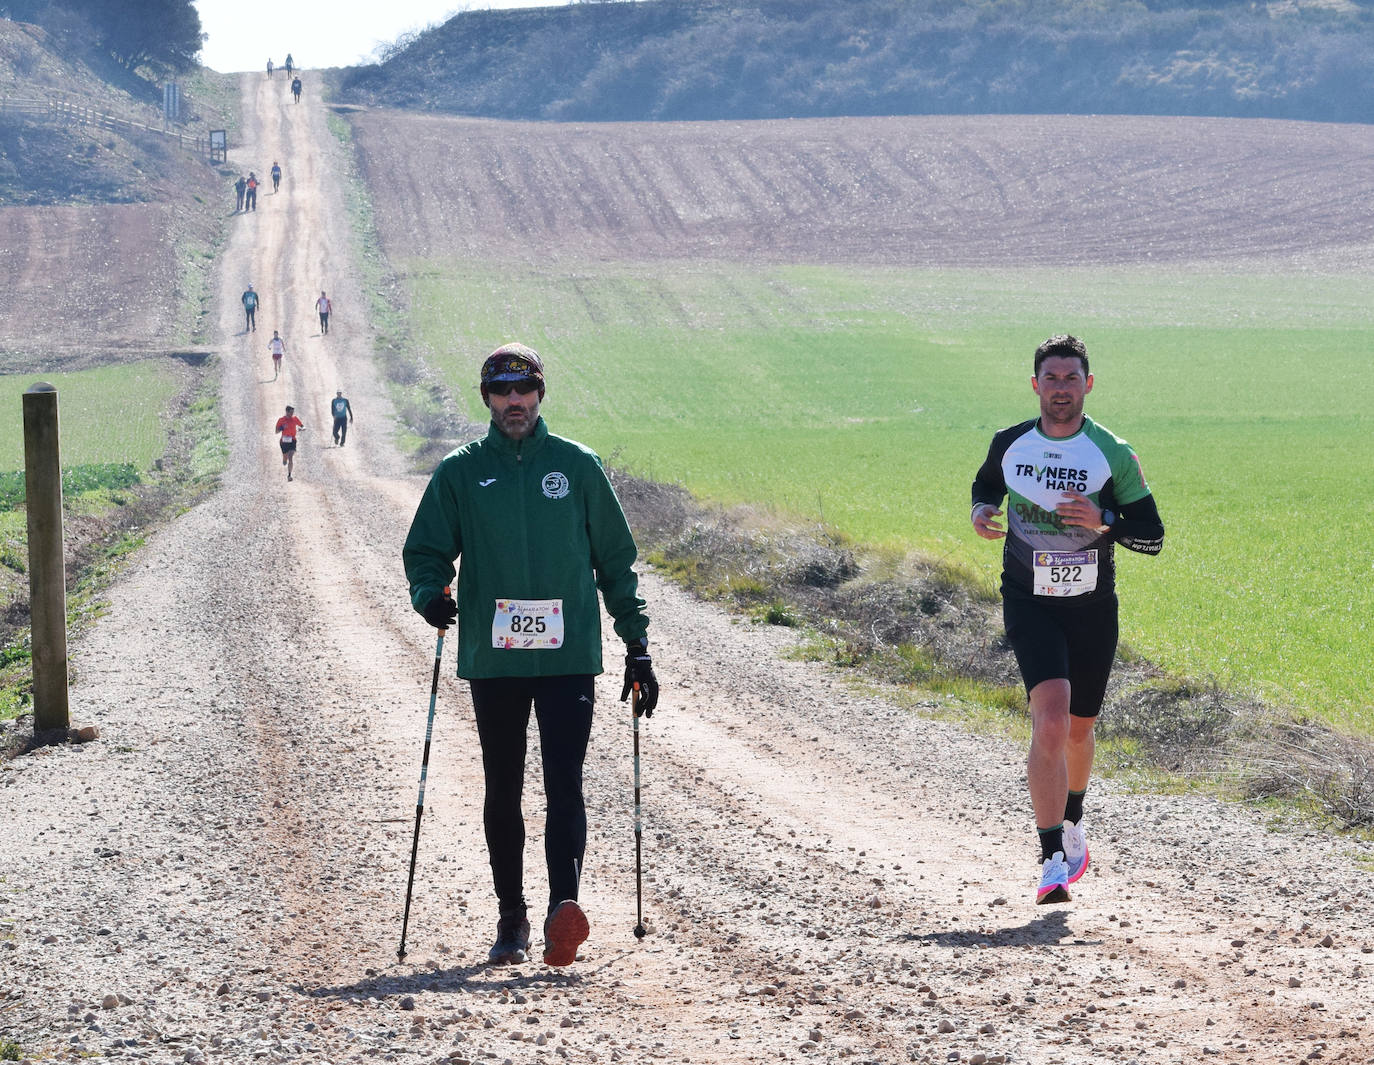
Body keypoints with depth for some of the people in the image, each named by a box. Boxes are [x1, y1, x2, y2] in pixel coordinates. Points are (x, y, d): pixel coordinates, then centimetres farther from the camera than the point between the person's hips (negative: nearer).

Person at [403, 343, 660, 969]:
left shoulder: (577, 467, 6)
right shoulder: (460, 474, 6)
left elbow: (616, 559, 11)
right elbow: (425, 551, 10)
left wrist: (637, 645, 8)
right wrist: (430, 594, -13)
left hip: (568, 656, -1)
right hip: (492, 659, 1)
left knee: (564, 783, -14)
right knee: (503, 792, 8)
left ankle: (564, 905, -26)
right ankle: (511, 917, 19)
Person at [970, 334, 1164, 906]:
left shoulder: (1113, 455, -8)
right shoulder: (1009, 445, -2)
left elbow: (1151, 536, -5)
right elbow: (987, 484, 21)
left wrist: (1104, 521, -24)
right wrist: (982, 512, -2)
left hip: (1092, 607, 1)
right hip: (1029, 604, -1)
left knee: (1078, 729, 17)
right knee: (1050, 719, -21)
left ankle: (1072, 823, 48)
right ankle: (1054, 860, -22)